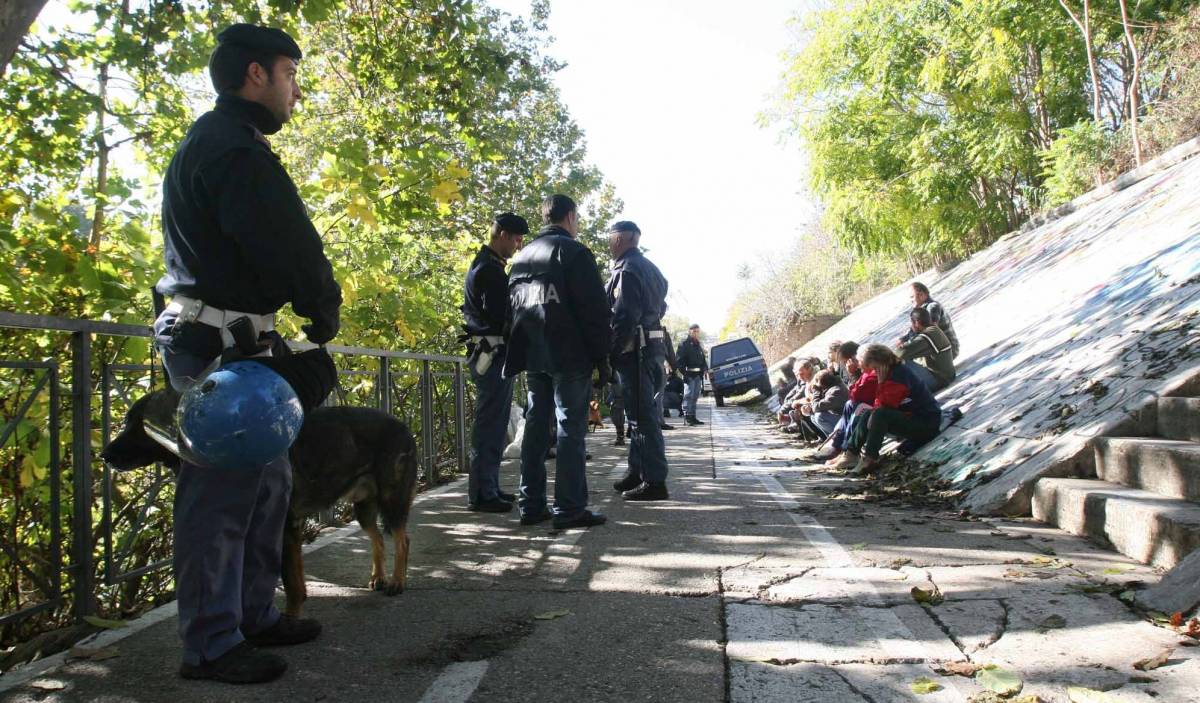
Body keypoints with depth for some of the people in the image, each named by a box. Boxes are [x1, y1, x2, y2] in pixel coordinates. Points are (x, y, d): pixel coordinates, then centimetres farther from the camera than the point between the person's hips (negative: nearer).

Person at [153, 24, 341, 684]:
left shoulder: (209, 142, 22)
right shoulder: (235, 147, -14)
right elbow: (286, 245, -19)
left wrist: (310, 309, 12)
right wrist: (324, 311, -2)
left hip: (225, 338, 11)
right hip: (220, 342, -11)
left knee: (267, 480, 15)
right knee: (223, 490, -6)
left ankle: (252, 615, 25)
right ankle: (212, 645, 4)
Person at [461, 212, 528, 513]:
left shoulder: (484, 265, 20)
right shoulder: (490, 270, -14)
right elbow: (500, 315, -21)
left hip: (488, 353, 11)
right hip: (493, 353, -11)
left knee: (492, 424, 14)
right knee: (490, 424, -8)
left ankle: (489, 488, 21)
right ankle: (482, 494, -4)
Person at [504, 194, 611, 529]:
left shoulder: (522, 256, 17)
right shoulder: (574, 252, -6)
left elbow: (512, 307, 18)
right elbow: (594, 309, -11)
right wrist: (602, 357, -7)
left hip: (532, 356, 7)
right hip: (569, 357, -7)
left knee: (536, 426, 10)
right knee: (571, 429, -4)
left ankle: (531, 505, 13)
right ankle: (569, 508, -5)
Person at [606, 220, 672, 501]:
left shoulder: (627, 269, -11)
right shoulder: (650, 268, 19)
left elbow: (624, 316, -19)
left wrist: (611, 352, -16)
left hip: (635, 349, -10)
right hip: (653, 347, 10)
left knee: (642, 415, -8)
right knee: (642, 412, 16)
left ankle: (655, 482, -6)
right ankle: (636, 473, 25)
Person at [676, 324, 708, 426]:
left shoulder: (698, 344, 20)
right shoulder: (684, 343, -5)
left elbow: (703, 358, 26)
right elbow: (679, 359, -11)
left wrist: (705, 368, 10)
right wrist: (684, 371, -18)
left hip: (698, 375, 8)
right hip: (689, 374, -8)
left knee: (695, 396, 10)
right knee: (689, 395, -11)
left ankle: (692, 416, 15)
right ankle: (687, 416, -10)